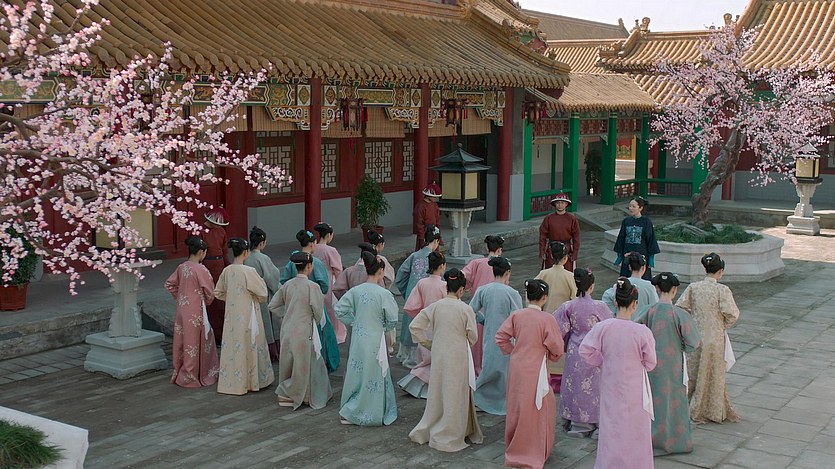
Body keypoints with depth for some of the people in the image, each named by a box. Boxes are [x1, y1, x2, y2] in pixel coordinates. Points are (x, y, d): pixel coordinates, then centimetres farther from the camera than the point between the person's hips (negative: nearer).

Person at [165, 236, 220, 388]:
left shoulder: (181, 267, 2)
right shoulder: (201, 269, -17)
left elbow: (169, 284, 10)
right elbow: (209, 291, -12)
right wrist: (207, 301, 8)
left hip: (182, 309, 6)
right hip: (196, 311, -6)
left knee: (182, 340, 15)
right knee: (194, 342, 4)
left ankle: (179, 373, 25)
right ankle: (191, 376, 12)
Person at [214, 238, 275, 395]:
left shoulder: (227, 271, -1)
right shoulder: (248, 271, -19)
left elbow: (218, 292, 10)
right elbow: (262, 294, -13)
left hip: (231, 315, 5)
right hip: (247, 315, -5)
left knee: (232, 346, 12)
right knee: (249, 346, 7)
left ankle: (230, 381, 20)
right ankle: (250, 380, 17)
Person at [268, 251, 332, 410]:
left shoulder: (287, 285, 2)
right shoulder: (312, 286, -14)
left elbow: (272, 305, 6)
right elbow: (318, 311, -10)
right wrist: (316, 322, 11)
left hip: (287, 329, 6)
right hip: (304, 330, -6)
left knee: (290, 362, 17)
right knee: (303, 364, 8)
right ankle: (286, 394, 9)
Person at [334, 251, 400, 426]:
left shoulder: (355, 291, -3)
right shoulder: (384, 294, -15)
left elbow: (338, 309, 0)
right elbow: (393, 320, -10)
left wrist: (354, 322, 10)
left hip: (357, 338, 5)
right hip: (375, 340, -5)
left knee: (356, 374, 18)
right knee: (373, 378, 9)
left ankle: (348, 411, 25)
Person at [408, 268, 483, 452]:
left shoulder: (435, 306, -3)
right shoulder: (466, 309, -12)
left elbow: (414, 326, -2)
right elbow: (473, 336, -5)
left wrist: (428, 343, 8)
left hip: (439, 354, 4)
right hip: (458, 356, -4)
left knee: (438, 393, 18)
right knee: (455, 395, 8)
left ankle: (426, 430, 26)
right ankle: (449, 437, 15)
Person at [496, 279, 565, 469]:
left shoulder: (516, 315, -3)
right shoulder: (547, 319, -14)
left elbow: (500, 337, -1)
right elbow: (557, 348, -11)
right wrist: (552, 356, 10)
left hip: (516, 367, 5)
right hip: (535, 370, -4)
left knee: (517, 407, 18)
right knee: (535, 408, 8)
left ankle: (514, 445, 34)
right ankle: (533, 452, 15)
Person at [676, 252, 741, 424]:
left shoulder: (693, 287, -4)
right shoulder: (722, 290, -14)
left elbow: (680, 307, -5)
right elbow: (732, 314, -20)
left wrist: (693, 320, 8)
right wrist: (724, 325, 0)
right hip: (714, 338, -3)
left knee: (693, 373, 16)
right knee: (713, 375, 11)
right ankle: (714, 411, 23)